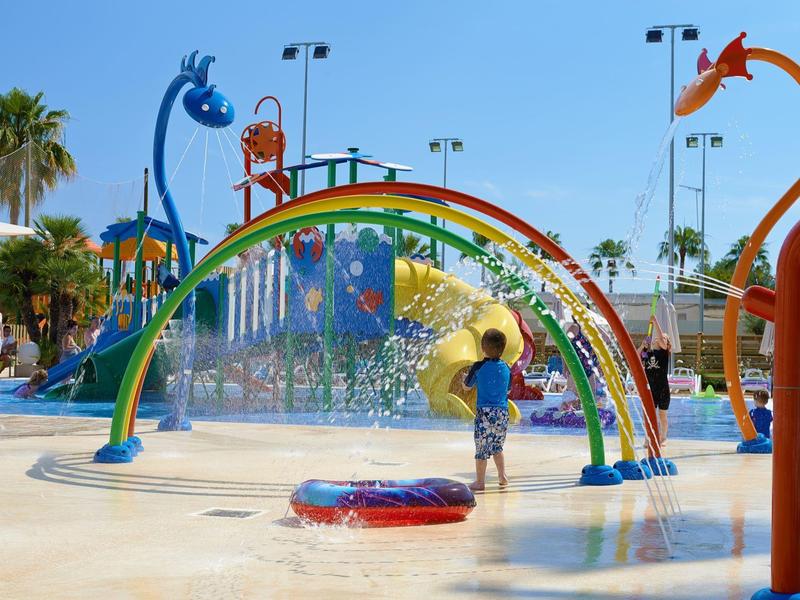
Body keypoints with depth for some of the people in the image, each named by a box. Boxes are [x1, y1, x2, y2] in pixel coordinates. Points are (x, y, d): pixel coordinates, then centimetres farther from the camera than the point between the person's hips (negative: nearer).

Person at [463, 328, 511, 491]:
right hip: (503, 412, 5)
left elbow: (467, 385, 6)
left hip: (485, 412, -5)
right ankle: (502, 476, 22)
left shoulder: (478, 367, -8)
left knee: (482, 448, 1)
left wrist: (465, 377, 28)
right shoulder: (506, 368, 4)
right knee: (497, 447, 22)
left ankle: (480, 481, 5)